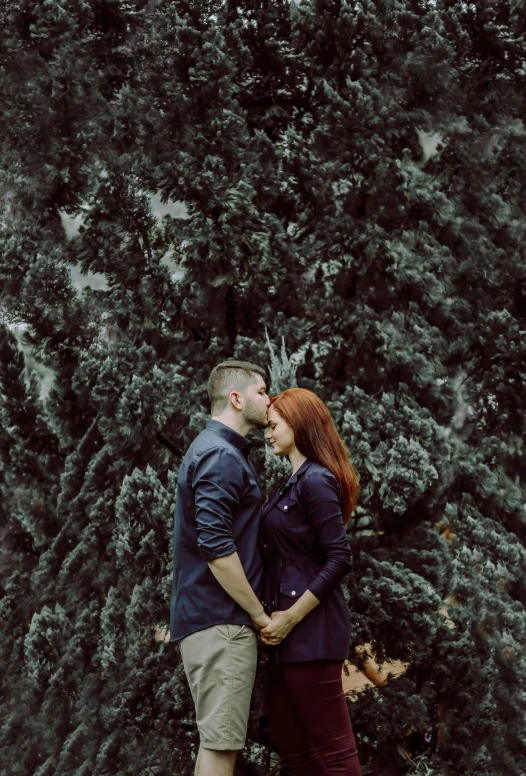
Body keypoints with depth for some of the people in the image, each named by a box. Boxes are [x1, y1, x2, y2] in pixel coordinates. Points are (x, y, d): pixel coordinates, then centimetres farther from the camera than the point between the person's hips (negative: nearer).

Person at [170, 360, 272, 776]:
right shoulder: (221, 457, -13)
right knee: (221, 742, -9)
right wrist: (259, 613, -14)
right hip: (222, 618, -10)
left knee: (218, 740, 13)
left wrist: (254, 611, 19)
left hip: (210, 618, 10)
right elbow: (215, 546, -22)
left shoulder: (221, 452, 20)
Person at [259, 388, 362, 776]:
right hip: (292, 629, 10)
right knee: (290, 741, 14)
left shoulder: (315, 481, -13)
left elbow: (339, 559, -19)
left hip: (310, 627, -10)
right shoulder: (296, 481, 16)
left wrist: (290, 618, -17)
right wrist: (278, 614, 10)